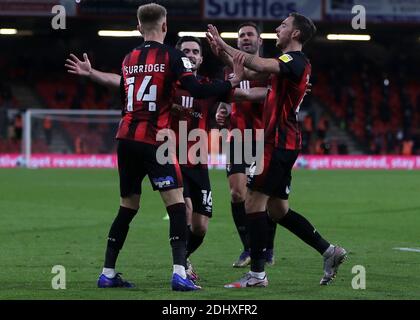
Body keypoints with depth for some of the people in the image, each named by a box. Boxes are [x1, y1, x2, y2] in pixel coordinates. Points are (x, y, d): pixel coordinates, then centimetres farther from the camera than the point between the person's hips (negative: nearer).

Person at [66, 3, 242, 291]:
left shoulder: (129, 59, 12)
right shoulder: (171, 56, -6)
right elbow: (198, 91, -16)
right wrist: (233, 83, -7)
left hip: (126, 139, 6)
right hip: (153, 140, -6)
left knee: (128, 206, 15)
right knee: (176, 203, -7)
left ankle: (108, 273, 15)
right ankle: (179, 273, -20)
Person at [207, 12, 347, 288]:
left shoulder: (295, 61, -13)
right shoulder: (290, 62, 19)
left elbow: (260, 65, -30)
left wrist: (223, 45, -26)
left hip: (279, 143, -10)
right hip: (284, 143, 10)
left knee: (254, 202, -8)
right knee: (278, 209, 13)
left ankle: (257, 274, -6)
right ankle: (329, 251, 14)